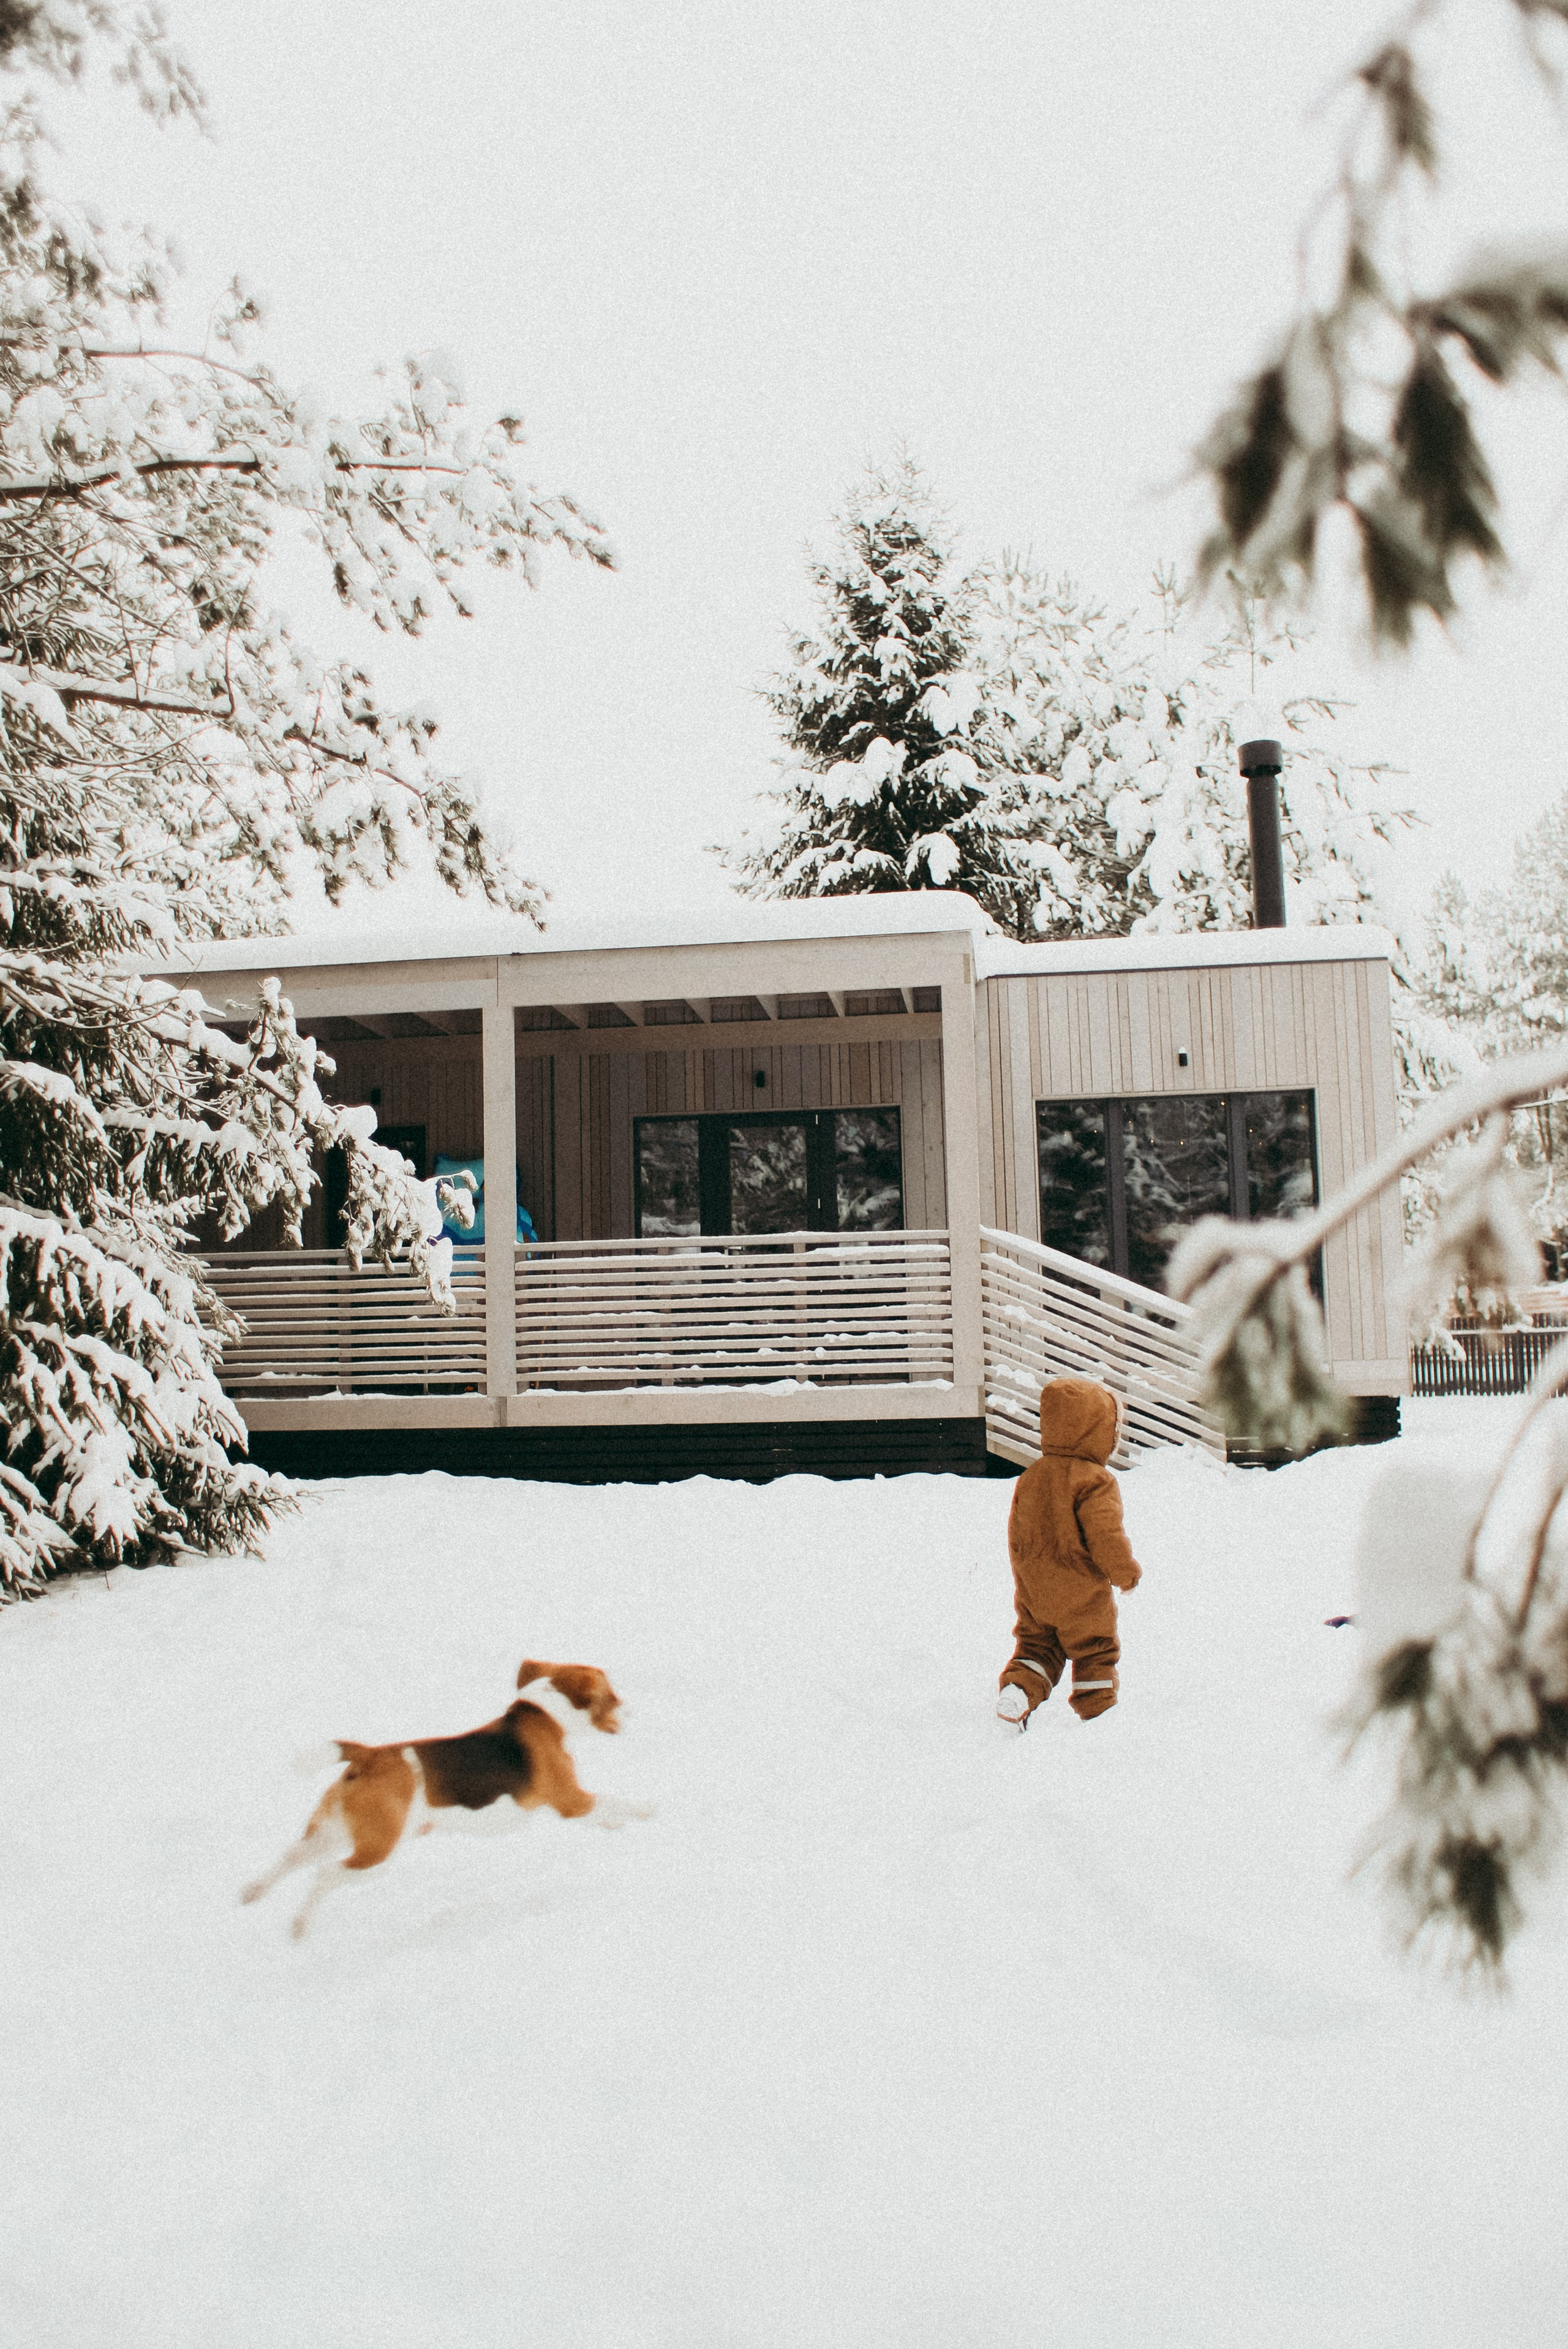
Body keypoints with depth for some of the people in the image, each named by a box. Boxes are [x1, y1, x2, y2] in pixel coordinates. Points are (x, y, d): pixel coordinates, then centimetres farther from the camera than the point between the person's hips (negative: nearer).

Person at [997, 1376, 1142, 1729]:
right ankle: (1099, 1708, 16)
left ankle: (1018, 1688, -5)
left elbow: (1017, 1535, 12)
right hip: (1082, 1594, -5)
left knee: (1036, 1646, 16)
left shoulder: (1030, 1477, 4)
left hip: (1034, 1591, 6)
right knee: (1095, 1651, 10)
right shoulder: (1096, 1482, -18)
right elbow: (1105, 1537, -20)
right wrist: (1127, 1572, -4)